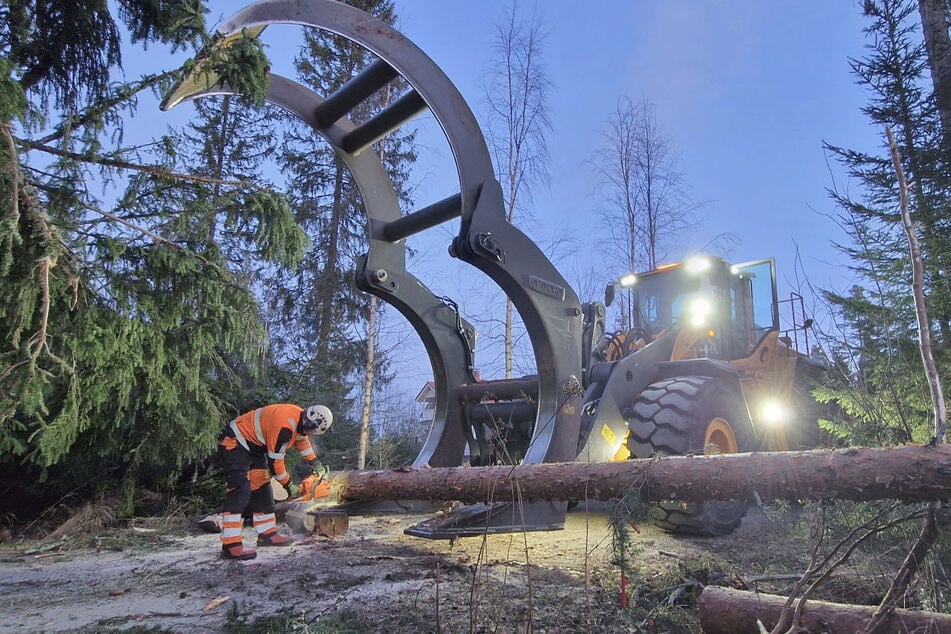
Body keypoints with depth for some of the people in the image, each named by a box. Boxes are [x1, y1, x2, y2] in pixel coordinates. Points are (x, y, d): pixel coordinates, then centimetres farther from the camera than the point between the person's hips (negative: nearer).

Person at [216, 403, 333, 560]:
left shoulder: (300, 416, -3)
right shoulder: (284, 427, -32)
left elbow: (302, 438, 20)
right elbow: (274, 460, -22)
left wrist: (315, 463, 25)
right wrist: (287, 483, -7)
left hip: (253, 448, 11)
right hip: (234, 445, -11)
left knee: (262, 489, 10)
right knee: (240, 491, -20)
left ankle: (267, 534, 16)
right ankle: (230, 546, -23)